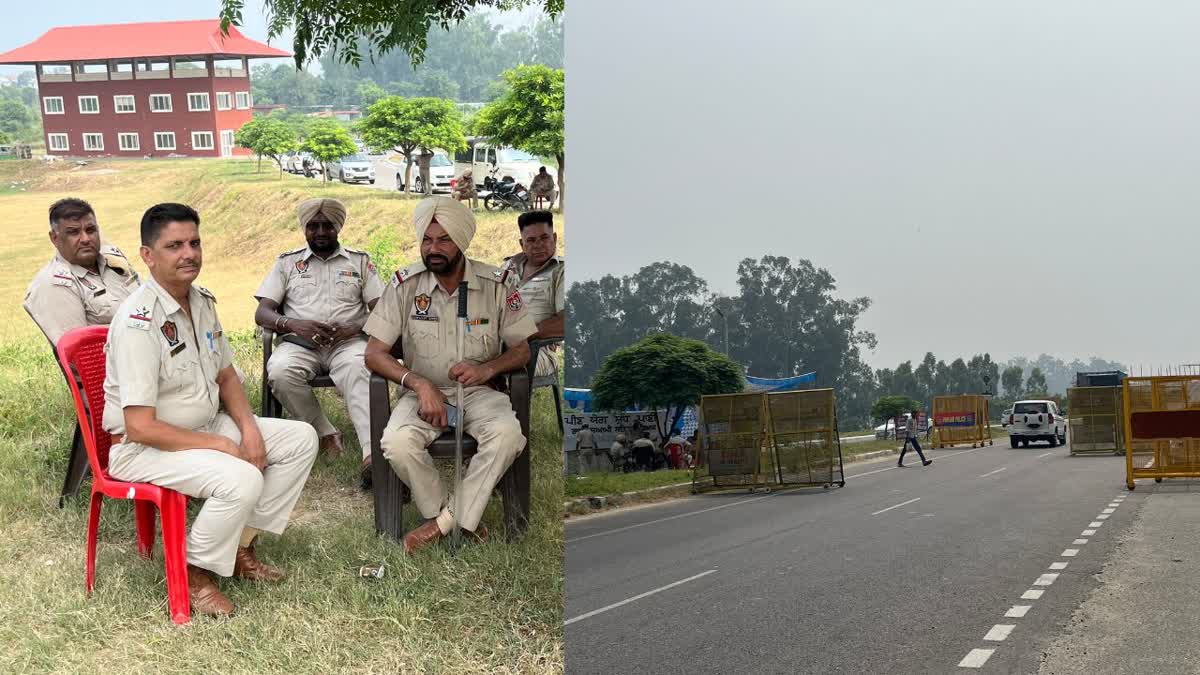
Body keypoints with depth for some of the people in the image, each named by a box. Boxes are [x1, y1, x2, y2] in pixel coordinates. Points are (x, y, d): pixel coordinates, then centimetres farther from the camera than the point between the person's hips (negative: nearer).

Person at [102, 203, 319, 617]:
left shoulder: (202, 301, 3)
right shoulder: (139, 323, -25)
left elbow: (225, 374, 15)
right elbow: (141, 426, -26)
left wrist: (248, 428, -4)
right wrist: (223, 446, -20)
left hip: (206, 425, 9)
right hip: (142, 447, -9)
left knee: (301, 439, 0)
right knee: (242, 480, -32)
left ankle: (241, 546, 7)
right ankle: (194, 575, -8)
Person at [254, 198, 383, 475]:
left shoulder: (360, 261, 16)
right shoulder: (287, 262, 17)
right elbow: (262, 313, 8)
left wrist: (354, 328, -15)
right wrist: (294, 324, -14)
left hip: (348, 341, -1)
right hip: (300, 342, 1)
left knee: (358, 368, -38)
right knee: (280, 372, -35)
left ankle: (372, 452, -54)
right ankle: (325, 433, -18)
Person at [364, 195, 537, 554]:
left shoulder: (496, 285, -4)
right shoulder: (405, 285, -5)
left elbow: (522, 350, 2)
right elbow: (374, 353, -6)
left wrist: (488, 368, -20)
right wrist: (420, 384, -22)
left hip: (478, 390, 0)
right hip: (424, 390, 0)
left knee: (508, 435, -33)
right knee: (398, 442, -31)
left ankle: (444, 521, -18)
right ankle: (462, 519, -9)